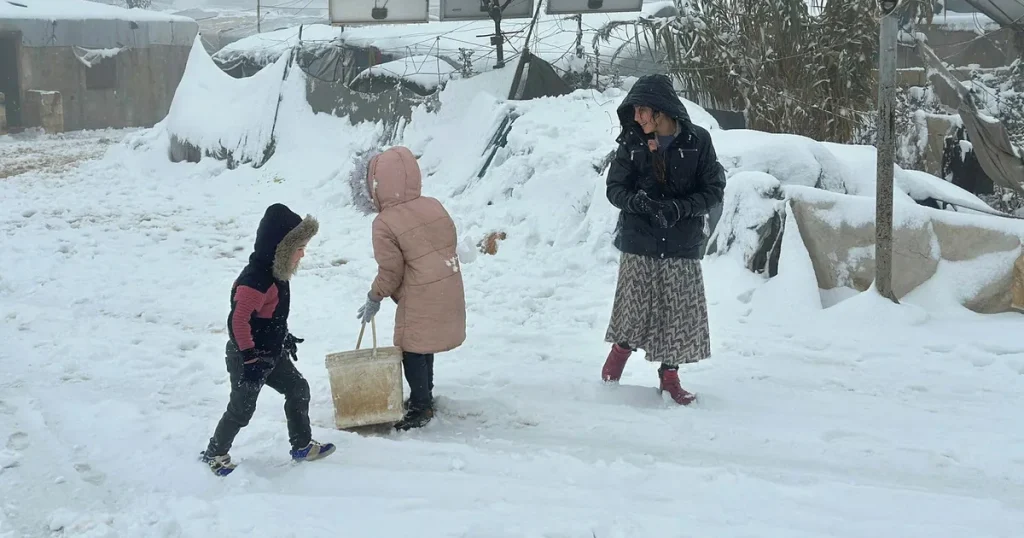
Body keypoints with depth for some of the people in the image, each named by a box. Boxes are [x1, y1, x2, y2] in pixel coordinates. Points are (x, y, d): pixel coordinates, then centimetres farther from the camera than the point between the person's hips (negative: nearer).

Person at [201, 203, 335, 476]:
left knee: (298, 390, 13)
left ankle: (302, 446, 27)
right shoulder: (256, 280, -30)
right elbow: (238, 320, -31)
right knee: (242, 408, 5)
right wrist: (249, 358, -28)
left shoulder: (274, 273, 2)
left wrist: (285, 337, 21)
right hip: (247, 358, -9)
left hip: (271, 353, 9)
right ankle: (215, 453, 26)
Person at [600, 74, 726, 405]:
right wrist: (636, 201, -18)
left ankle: (669, 376, 23)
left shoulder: (697, 141, -5)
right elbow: (615, 188, 3)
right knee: (634, 308, 3)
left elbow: (713, 191, -2)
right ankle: (620, 350, 32)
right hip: (639, 244, 0)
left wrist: (679, 208, -17)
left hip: (681, 245, 0)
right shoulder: (631, 142, -1)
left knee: (679, 312, 6)